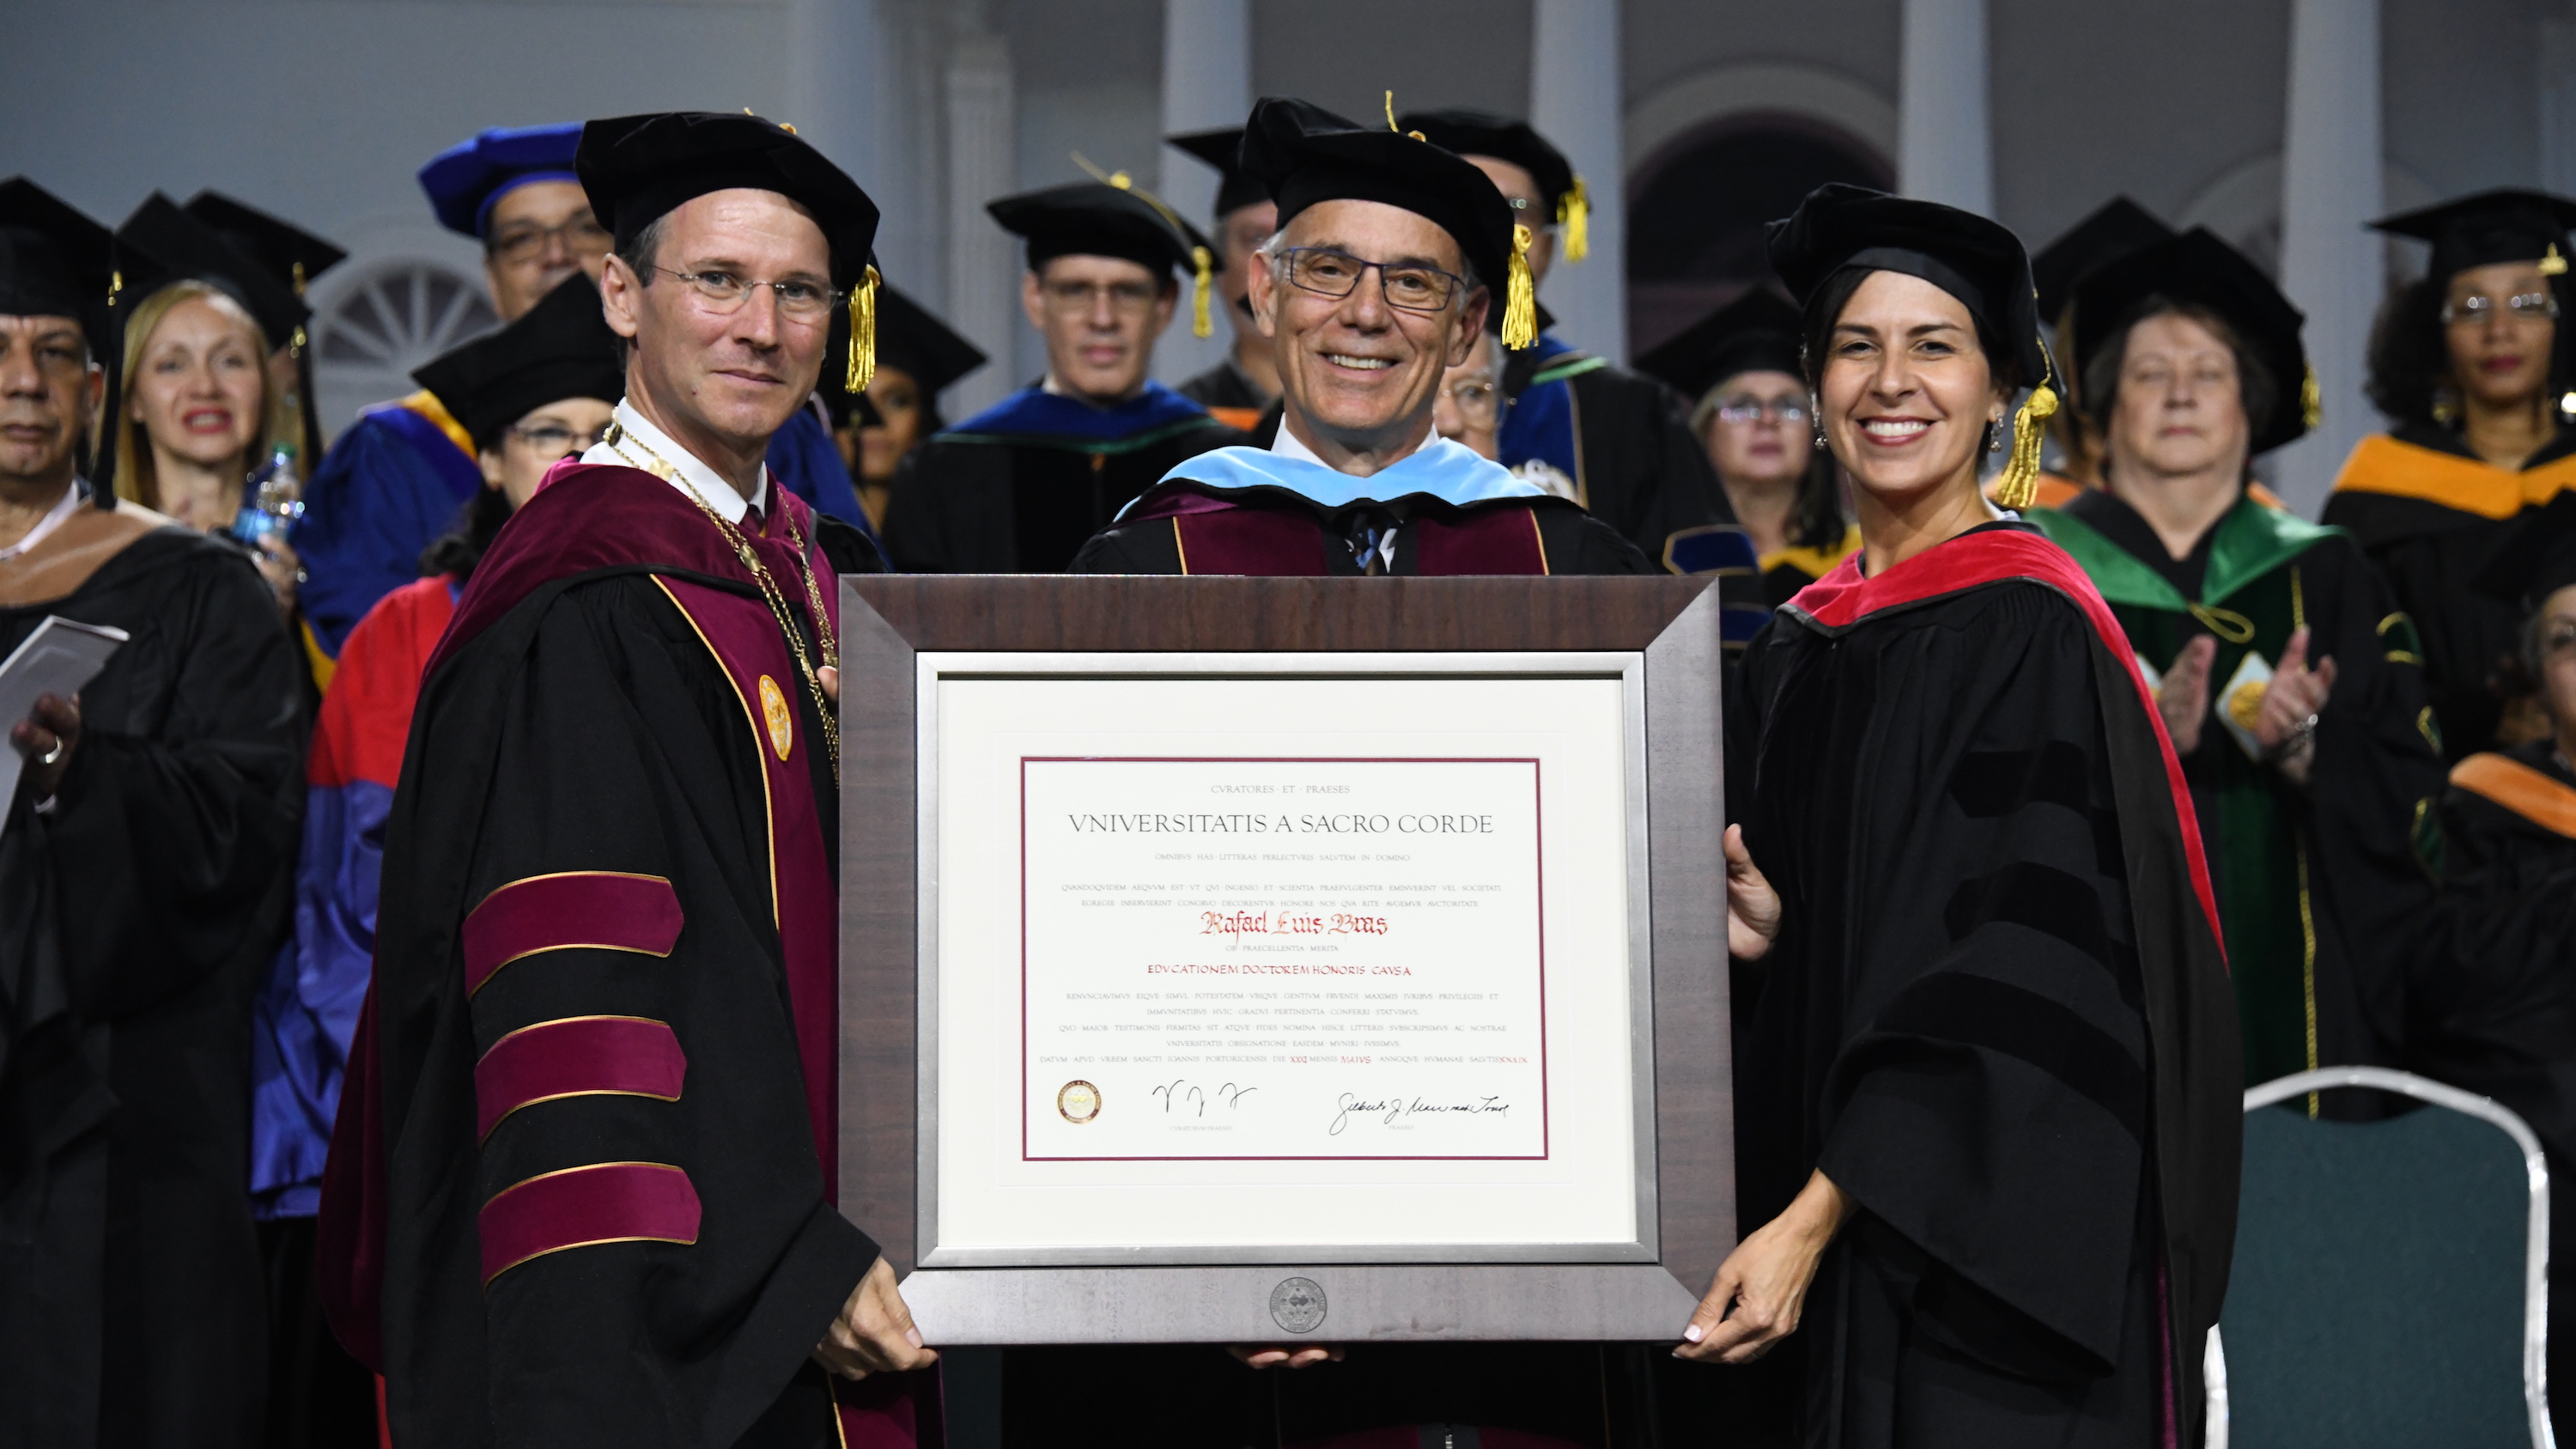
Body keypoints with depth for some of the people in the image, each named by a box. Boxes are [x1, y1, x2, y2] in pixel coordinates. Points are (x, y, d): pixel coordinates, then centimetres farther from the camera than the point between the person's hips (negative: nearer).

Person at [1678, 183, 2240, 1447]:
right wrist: (1767, 932, -5)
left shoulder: (2027, 628, -13)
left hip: (1998, 1236, -7)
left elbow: (2010, 972, -20)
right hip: (1849, 1232, 7)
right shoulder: (1797, 648, 10)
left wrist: (1814, 1220, -24)